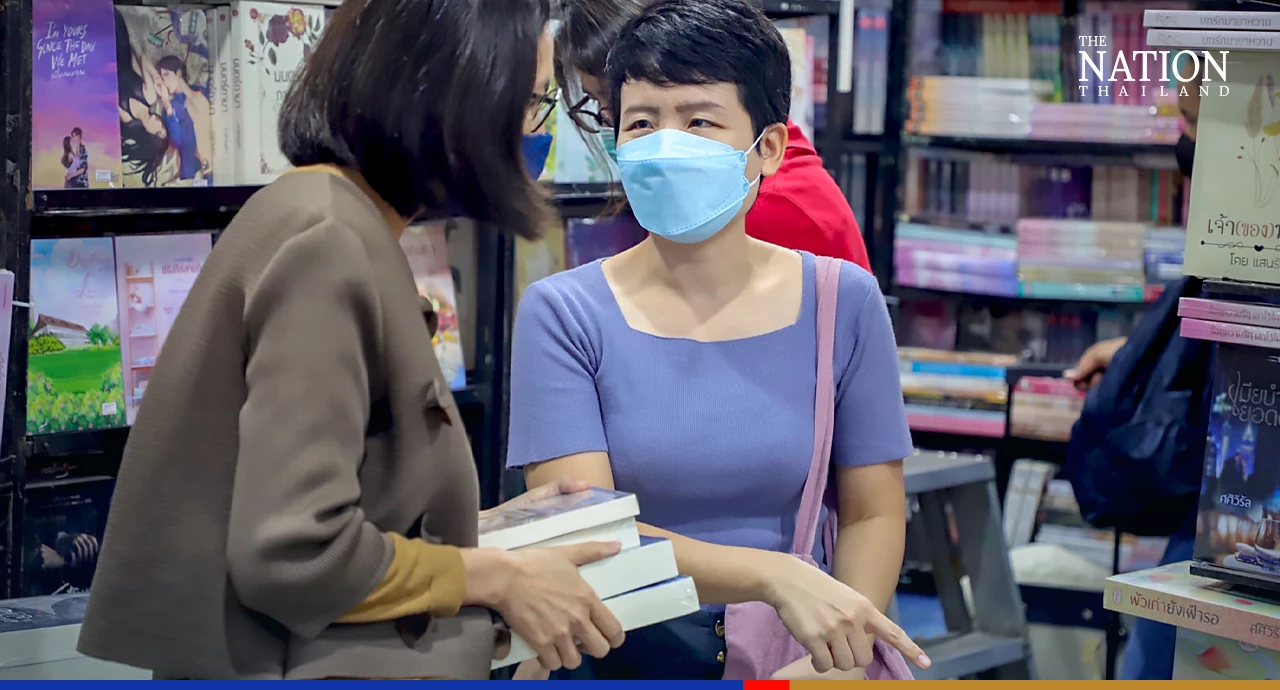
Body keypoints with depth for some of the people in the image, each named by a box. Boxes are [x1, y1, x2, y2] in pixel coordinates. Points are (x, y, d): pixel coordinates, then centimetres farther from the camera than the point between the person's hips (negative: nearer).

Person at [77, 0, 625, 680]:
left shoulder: (340, 226, 9)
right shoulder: (329, 242, -19)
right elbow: (292, 553, -25)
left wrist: (486, 529, 11)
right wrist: (496, 577, -13)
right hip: (311, 666, -9)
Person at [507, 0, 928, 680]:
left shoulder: (842, 301, 4)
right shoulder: (562, 312, -1)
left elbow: (872, 514, 6)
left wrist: (842, 652, -13)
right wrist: (774, 576, -22)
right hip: (613, 657, 0)